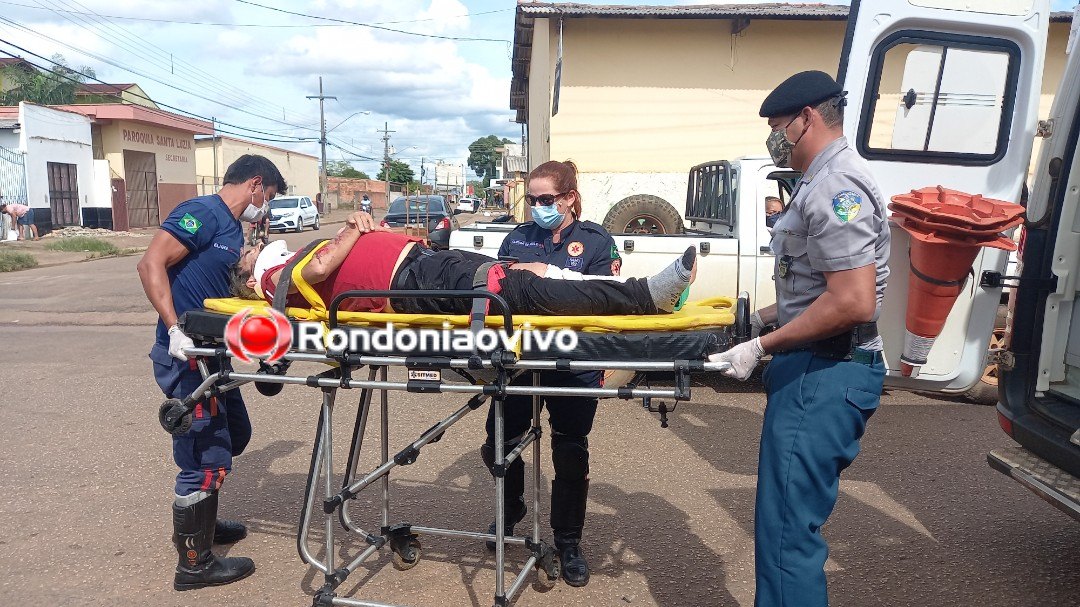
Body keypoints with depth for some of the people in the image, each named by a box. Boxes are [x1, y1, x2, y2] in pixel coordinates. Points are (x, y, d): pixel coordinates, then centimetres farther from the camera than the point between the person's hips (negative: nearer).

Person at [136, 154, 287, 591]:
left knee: (233, 435, 23)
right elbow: (151, 264, -23)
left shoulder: (234, 229, 17)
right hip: (186, 355, -10)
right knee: (206, 457, -4)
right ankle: (194, 565, 11)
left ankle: (202, 523, 41)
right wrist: (175, 330, -28)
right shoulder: (202, 213, -13)